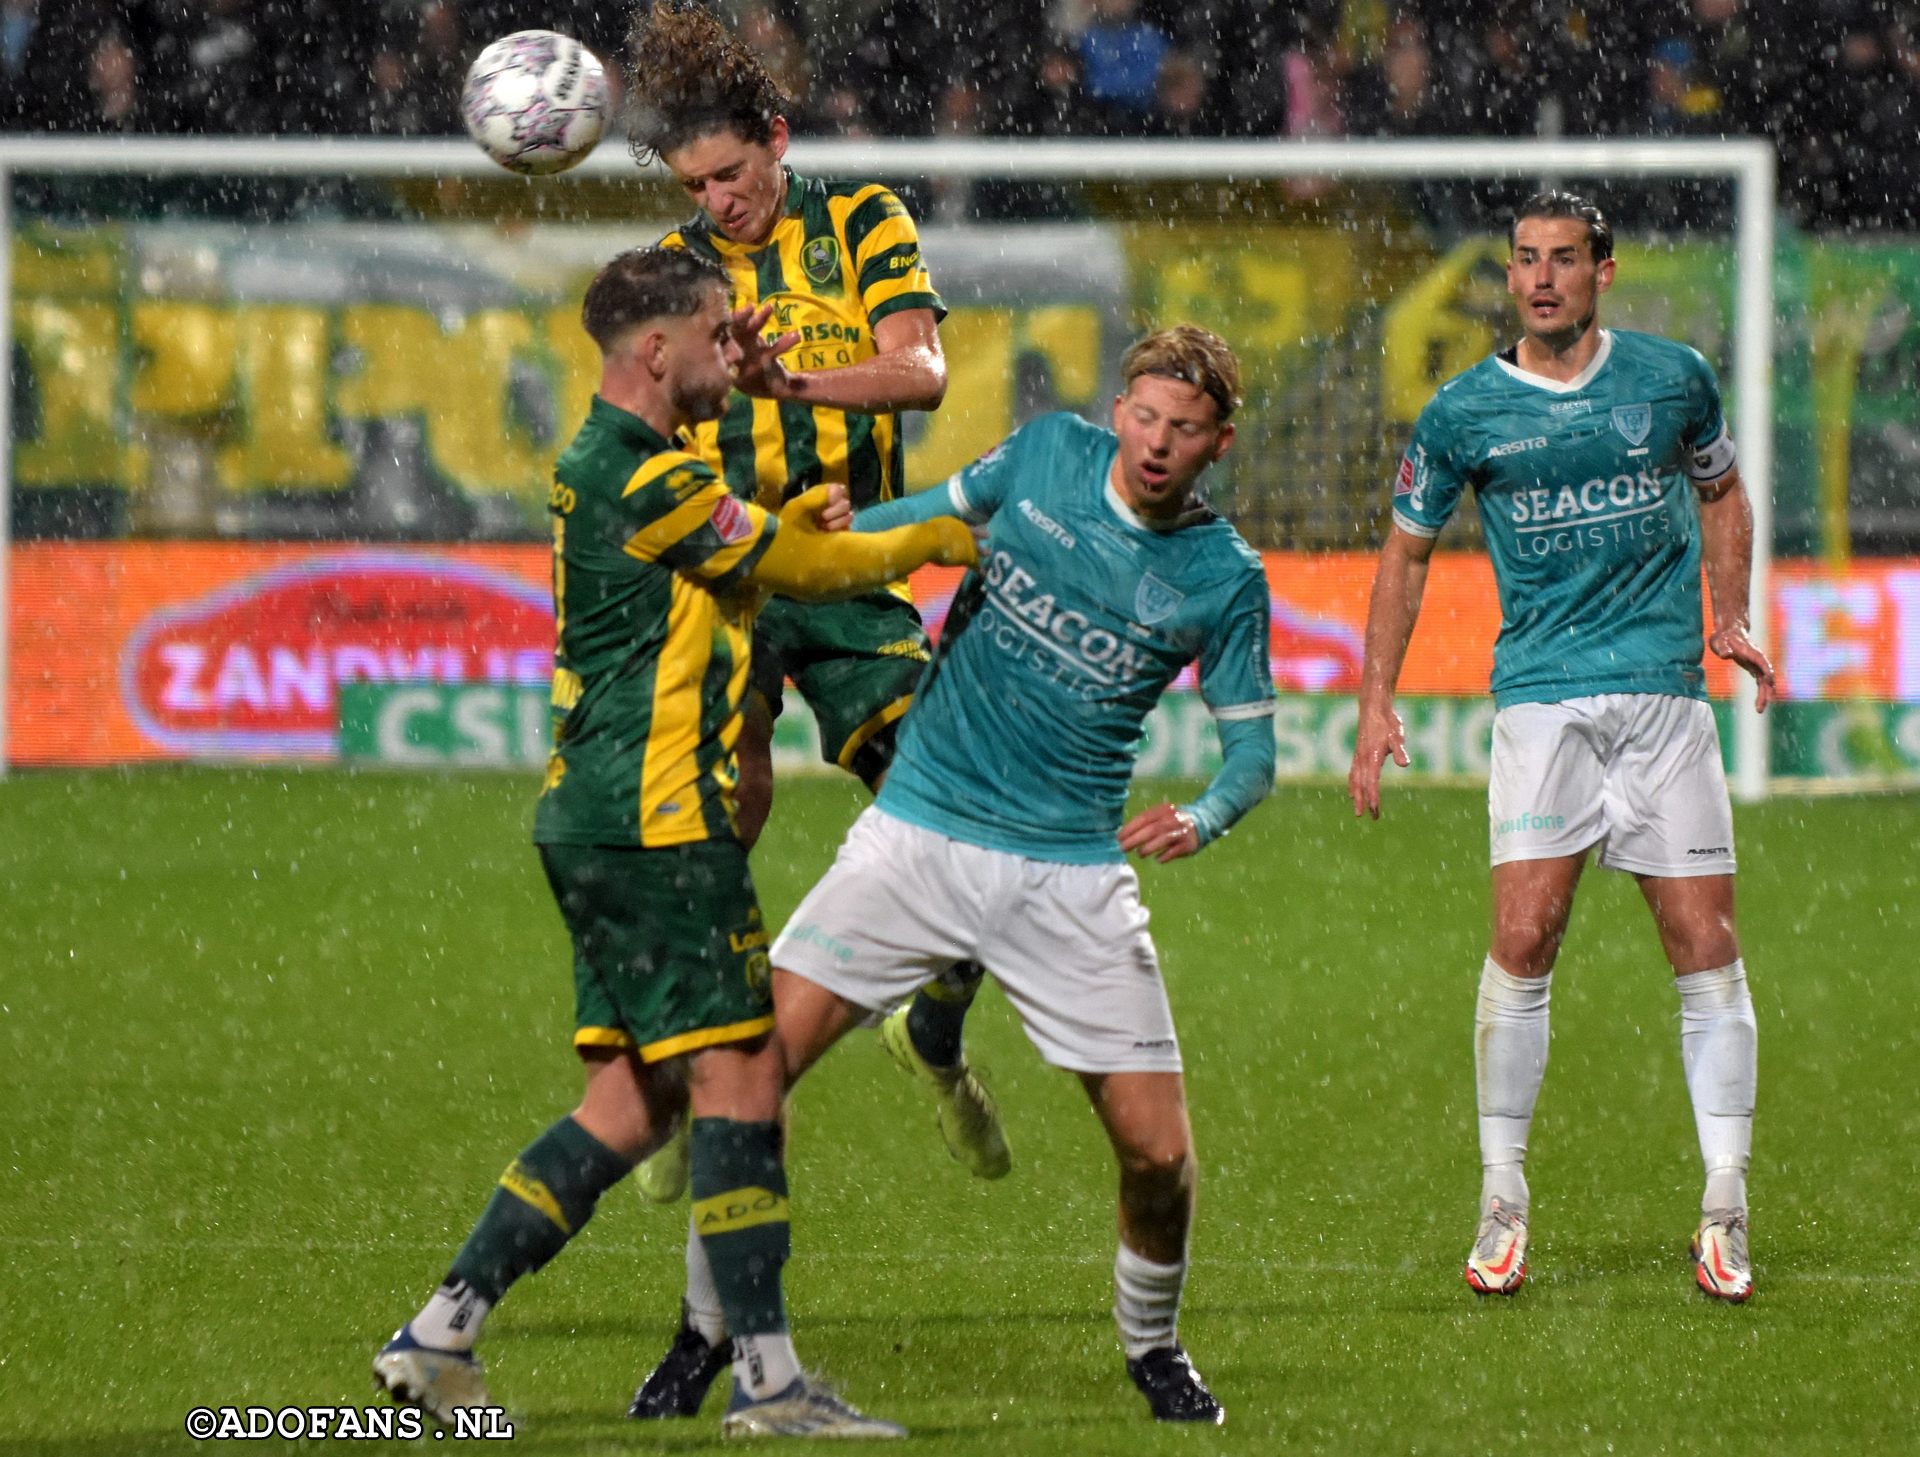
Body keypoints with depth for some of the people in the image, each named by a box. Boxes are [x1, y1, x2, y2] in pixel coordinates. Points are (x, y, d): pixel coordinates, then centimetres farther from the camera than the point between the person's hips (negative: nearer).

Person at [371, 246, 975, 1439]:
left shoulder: (599, 468, 17)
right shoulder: (650, 481, -15)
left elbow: (741, 571, 27)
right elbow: (805, 572, -5)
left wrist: (795, 525, 9)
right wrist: (935, 541, 10)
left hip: (601, 817, 10)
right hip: (656, 818, -10)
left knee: (635, 1102, 10)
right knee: (739, 1077, -7)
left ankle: (441, 1335, 8)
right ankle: (768, 1380, -6)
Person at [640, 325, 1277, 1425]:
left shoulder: (1224, 579, -2)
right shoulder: (1048, 453, 1)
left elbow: (1253, 746, 3)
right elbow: (935, 515, 20)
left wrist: (1202, 819, -17)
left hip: (1074, 875, -1)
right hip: (920, 831, 1)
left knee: (1158, 1150, -6)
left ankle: (1152, 1344, 25)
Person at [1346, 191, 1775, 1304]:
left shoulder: (1673, 377, 5)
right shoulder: (1465, 413, 3)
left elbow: (1720, 490, 22)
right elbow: (1407, 553, 13)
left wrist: (1731, 615, 7)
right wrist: (1377, 701, 6)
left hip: (1668, 690, 1)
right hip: (1543, 697, -1)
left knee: (1705, 945, -2)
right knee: (1524, 935, -12)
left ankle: (1726, 1211, 4)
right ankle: (1503, 1203, -2)